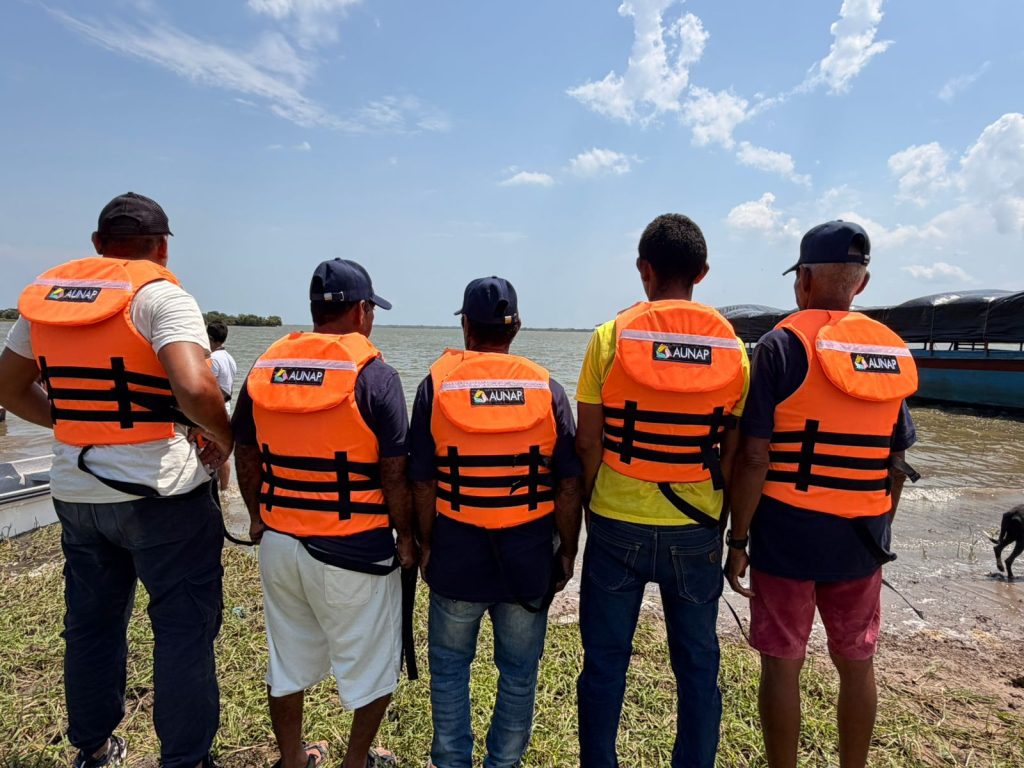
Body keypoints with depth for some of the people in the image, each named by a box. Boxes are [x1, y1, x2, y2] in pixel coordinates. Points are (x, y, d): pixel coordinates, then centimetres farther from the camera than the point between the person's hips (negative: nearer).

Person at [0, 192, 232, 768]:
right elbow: (194, 388, -29)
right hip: (160, 491, -6)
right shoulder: (161, 295, -13)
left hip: (74, 491, 7)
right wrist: (224, 436, -11)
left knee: (91, 623, 21)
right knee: (184, 628, 7)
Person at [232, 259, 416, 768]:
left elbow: (245, 456, 7)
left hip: (278, 541, 6)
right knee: (371, 667, 17)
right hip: (352, 551, -5)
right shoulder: (374, 375, -15)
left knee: (287, 664, 24)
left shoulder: (264, 367, 1)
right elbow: (394, 473, -14)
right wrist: (406, 536, -1)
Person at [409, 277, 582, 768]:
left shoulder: (438, 383, -7)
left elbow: (422, 482, -6)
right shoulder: (546, 388, -5)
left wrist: (426, 544, 6)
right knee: (519, 671, 18)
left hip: (457, 551, 0)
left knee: (450, 666, 19)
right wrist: (567, 551, 7)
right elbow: (568, 487, -4)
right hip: (530, 554, 1)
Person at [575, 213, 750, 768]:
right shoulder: (732, 347, -1)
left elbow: (588, 442, -8)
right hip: (697, 530, 2)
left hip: (618, 524, -2)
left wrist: (579, 514, 4)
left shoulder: (612, 337, -9)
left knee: (605, 660, 13)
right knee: (697, 662, 18)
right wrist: (721, 520, 13)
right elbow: (734, 452, 1)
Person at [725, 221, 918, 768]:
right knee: (856, 664, 19)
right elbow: (896, 464, 8)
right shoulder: (894, 353, 3)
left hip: (787, 535, -5)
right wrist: (877, 532, 19)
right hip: (861, 539, 5)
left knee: (782, 665, 9)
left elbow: (754, 458, -17)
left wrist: (738, 540, -8)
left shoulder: (783, 345, -13)